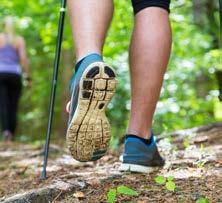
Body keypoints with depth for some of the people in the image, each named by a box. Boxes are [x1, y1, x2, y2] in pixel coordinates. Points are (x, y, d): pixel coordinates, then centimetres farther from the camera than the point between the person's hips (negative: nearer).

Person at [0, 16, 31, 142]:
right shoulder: (19, 40, 4)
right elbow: (23, 58, -5)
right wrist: (28, 76, 0)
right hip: (15, 74, 1)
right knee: (13, 106, 7)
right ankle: (11, 135, 6)